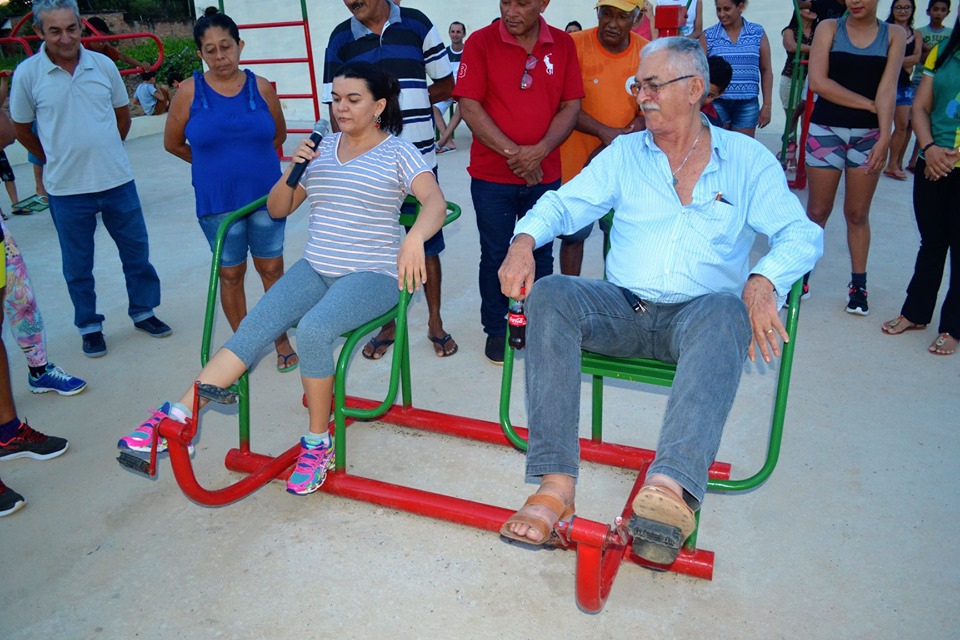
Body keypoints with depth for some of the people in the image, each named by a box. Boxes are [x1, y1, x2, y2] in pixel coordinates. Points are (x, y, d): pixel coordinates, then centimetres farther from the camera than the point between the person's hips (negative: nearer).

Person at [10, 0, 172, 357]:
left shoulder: (103, 65, -1)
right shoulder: (28, 73, -7)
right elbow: (22, 130, 4)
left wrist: (103, 154, 14)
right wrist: (59, 160, 10)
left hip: (117, 181, 2)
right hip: (66, 190, -2)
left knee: (136, 251, 12)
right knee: (77, 264, 10)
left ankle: (143, 311, 30)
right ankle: (89, 326, 26)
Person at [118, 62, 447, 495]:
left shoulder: (398, 152, 0)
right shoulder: (321, 149, 14)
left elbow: (436, 203, -17)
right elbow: (277, 209, 17)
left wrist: (414, 237, -39)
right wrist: (291, 170, -2)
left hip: (372, 275, -5)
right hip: (314, 269, 5)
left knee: (313, 329, -32)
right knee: (253, 329, -18)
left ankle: (318, 442, -16)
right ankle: (176, 419, -20)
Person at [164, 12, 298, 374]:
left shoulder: (261, 87, -2)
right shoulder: (190, 91, -4)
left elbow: (278, 135, 12)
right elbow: (173, 143, 7)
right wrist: (214, 164, 12)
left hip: (266, 196, 1)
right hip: (217, 203, 0)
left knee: (271, 267, 8)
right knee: (230, 273, 10)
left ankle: (281, 338, 24)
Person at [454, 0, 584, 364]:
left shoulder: (563, 45, 2)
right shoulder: (481, 42, -6)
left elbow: (571, 106, 0)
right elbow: (469, 106, -11)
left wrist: (540, 150, -16)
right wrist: (512, 152, -17)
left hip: (544, 173, 2)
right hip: (492, 175, -2)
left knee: (540, 254, 10)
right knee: (495, 255, 7)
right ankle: (496, 330, 23)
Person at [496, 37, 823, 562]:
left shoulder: (747, 160, 9)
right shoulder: (625, 153, 15)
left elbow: (801, 233, -1)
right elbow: (565, 203, 8)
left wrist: (763, 282, -23)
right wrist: (524, 240, -14)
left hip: (697, 314, -2)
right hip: (624, 310, 2)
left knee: (724, 311, -37)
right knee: (548, 296, -28)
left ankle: (671, 485, -54)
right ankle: (556, 486, -35)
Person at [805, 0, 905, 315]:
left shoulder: (894, 35, 4)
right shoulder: (829, 28, 1)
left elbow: (888, 88, -6)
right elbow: (817, 82, -11)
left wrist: (884, 137, -17)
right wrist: (868, 104, -10)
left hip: (869, 134, 1)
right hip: (826, 130, -1)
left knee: (858, 213, 7)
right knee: (817, 211, 3)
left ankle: (858, 284, 18)